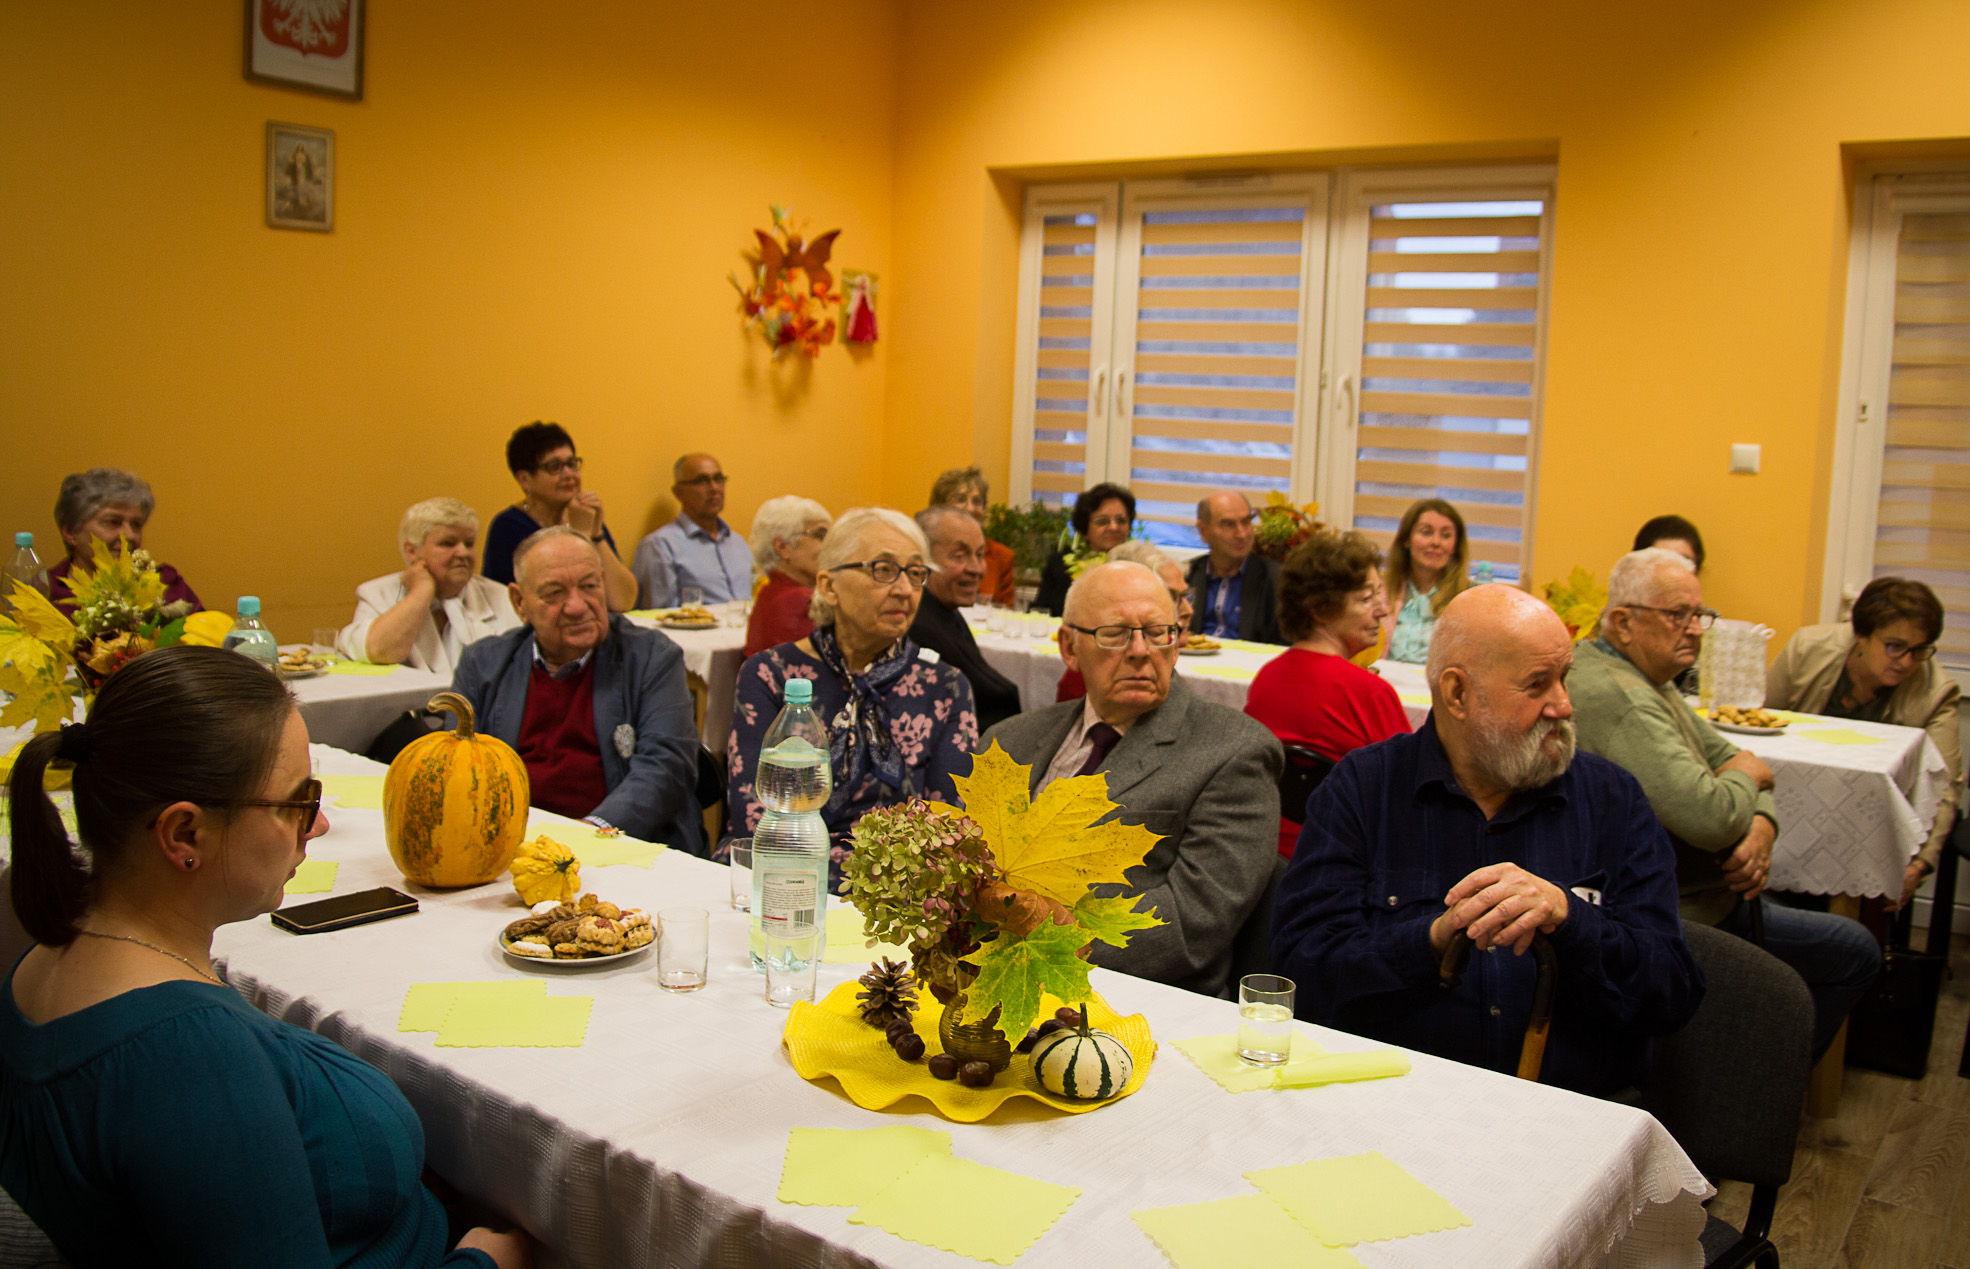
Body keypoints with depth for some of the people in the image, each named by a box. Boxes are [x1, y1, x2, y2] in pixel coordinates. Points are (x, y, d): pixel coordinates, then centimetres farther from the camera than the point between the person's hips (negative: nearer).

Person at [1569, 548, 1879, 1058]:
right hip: (1684, 919, -11)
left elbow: (1726, 757, 12)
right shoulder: (1616, 696, -27)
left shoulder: (1648, 681, 10)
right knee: (1855, 952, 5)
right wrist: (1747, 776, -11)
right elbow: (1710, 818, -34)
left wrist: (1761, 827, -9)